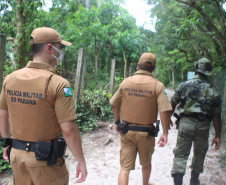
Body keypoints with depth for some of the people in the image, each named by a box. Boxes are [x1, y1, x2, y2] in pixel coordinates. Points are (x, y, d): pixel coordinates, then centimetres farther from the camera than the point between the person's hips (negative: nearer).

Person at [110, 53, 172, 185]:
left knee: (125, 167, 6)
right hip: (146, 133, -1)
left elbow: (115, 105, 5)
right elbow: (164, 111, -18)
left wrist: (117, 122, 18)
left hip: (126, 131, 1)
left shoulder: (126, 82, -2)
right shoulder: (157, 86, -11)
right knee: (146, 163, 24)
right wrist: (165, 134, -9)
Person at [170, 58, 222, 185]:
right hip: (203, 126, 2)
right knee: (200, 154, 20)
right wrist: (217, 136, 7)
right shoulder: (214, 91, 1)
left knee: (181, 154, 6)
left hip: (186, 123, -1)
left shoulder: (184, 85, -2)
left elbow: (173, 104, 4)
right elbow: (217, 116, 1)